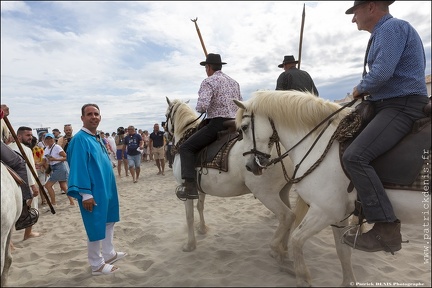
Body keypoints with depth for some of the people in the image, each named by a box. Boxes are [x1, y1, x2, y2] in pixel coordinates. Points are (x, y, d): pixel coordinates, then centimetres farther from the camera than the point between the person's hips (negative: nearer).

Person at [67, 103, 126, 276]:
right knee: (96, 226, 3)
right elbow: (79, 167, -21)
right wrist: (86, 194, -23)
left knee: (108, 221, 19)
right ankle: (97, 265, 19)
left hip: (106, 188, 9)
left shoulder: (97, 138, 11)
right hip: (94, 191, -9)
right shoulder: (80, 139, -16)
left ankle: (109, 254, 35)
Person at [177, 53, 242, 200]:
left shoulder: (208, 82, -6)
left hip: (217, 124, -8)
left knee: (186, 147, -4)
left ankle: (190, 187, -17)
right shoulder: (234, 82, 19)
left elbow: (202, 106, -19)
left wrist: (199, 109, 3)